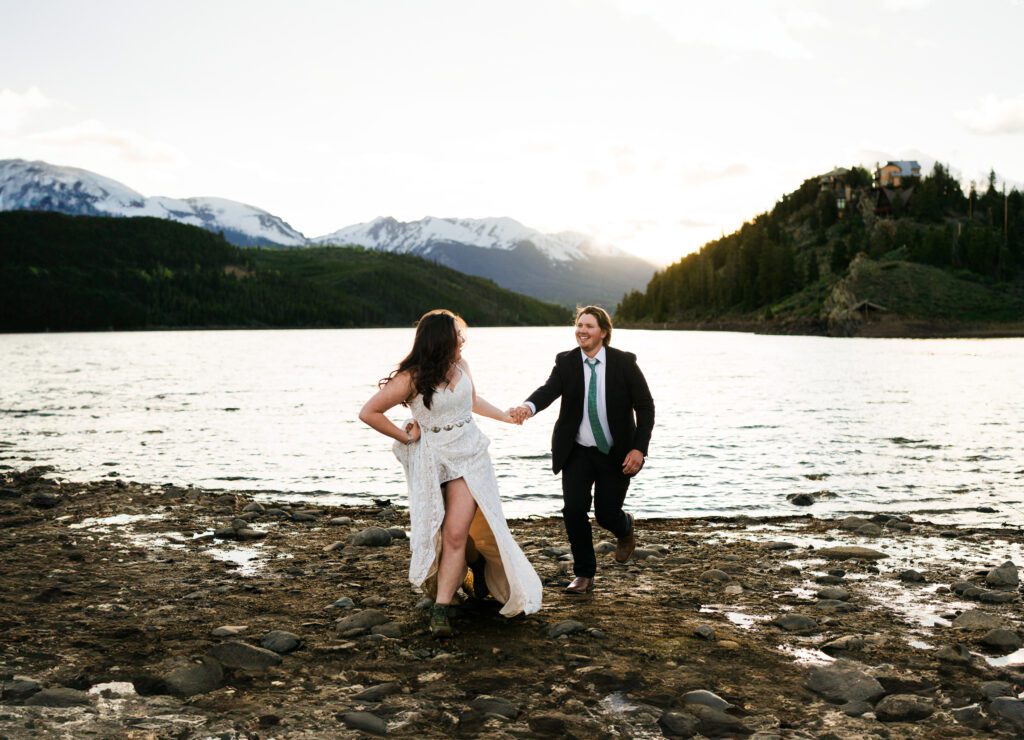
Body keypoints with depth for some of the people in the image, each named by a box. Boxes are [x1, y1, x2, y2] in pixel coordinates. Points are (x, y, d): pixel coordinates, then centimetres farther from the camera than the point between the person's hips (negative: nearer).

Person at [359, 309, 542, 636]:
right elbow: (369, 413, -10)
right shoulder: (411, 378, -12)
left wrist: (507, 416, 28)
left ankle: (440, 610, -8)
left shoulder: (460, 366, 5)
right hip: (434, 461, -2)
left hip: (470, 455, 2)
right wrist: (405, 437, -5)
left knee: (455, 533, -10)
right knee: (459, 533, 4)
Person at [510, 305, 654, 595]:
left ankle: (626, 529, 40)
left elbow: (645, 405, -6)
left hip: (616, 454, -1)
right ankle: (584, 575, 10)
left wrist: (639, 448, -16)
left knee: (606, 513, 0)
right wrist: (528, 407, -45)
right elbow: (549, 390, -22)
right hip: (577, 452, 2)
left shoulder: (624, 362, -9)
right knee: (573, 509, -8)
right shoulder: (566, 362, -5)